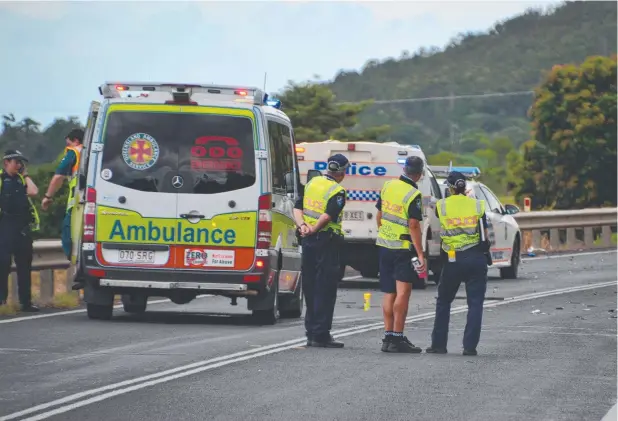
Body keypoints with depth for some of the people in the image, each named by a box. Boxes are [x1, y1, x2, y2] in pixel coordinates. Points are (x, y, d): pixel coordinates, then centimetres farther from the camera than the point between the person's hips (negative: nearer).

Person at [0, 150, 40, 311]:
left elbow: (33, 191, -2)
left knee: (24, 265, 8)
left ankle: (26, 301, 13)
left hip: (23, 227, 6)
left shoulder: (20, 179, 16)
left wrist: (25, 175, 5)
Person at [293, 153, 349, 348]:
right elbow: (327, 216, -23)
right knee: (325, 288, -4)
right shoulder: (337, 192, -12)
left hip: (308, 241, 7)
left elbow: (297, 208, 7)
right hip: (327, 242, -7)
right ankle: (321, 334, -6)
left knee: (310, 286, 14)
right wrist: (314, 229, -12)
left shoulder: (312, 183, 11)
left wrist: (302, 226, -6)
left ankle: (311, 332, 18)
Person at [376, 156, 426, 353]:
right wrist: (420, 254, -18)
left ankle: (387, 337, 12)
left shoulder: (388, 186, 5)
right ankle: (397, 338, -13)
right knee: (403, 292, -8)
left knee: (389, 293, 11)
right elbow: (413, 226, -19)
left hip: (384, 246, 7)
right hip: (403, 248, -7)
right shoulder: (414, 195, -15)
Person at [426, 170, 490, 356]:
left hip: (453, 259, 0)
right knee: (475, 303, 4)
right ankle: (470, 346, -3)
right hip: (476, 258, 0)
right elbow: (485, 236, 2)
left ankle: (438, 344, 15)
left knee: (443, 302, 15)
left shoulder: (442, 206, -2)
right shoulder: (477, 205, 0)